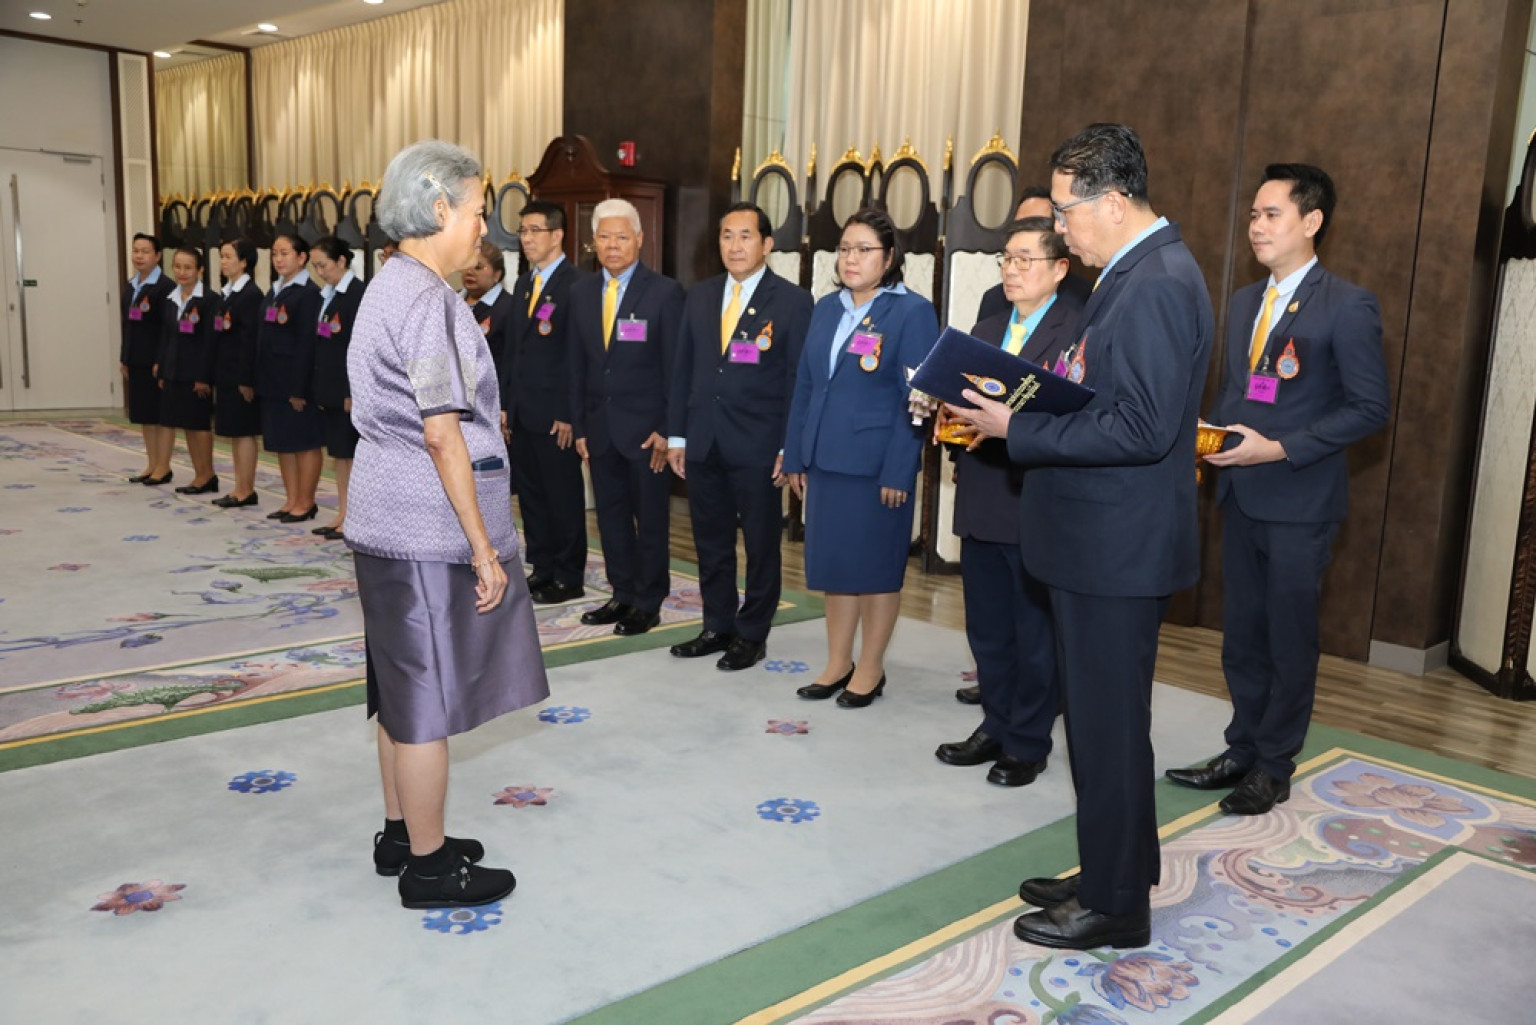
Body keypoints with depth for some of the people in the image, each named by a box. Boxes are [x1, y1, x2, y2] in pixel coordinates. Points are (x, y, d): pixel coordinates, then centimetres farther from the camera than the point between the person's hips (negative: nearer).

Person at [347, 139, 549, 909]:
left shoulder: (388, 288, 13)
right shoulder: (427, 299, -17)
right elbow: (441, 434, -21)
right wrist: (483, 549, -18)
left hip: (388, 524, 10)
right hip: (429, 534, -10)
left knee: (402, 689, 18)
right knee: (430, 698, 2)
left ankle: (401, 834, 33)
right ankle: (427, 866, 16)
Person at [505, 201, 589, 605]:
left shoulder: (577, 283, -11)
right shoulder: (523, 284, 15)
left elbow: (580, 353, -15)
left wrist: (570, 414, -17)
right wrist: (505, 402, 13)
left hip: (555, 413, -8)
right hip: (523, 411, 8)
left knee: (564, 497, 2)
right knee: (530, 494, 13)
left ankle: (569, 579, 12)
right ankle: (542, 569, 24)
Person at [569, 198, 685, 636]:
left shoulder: (665, 292, -6)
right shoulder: (581, 292, 10)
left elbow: (675, 367, -7)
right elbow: (578, 365, 12)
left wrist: (667, 430, -12)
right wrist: (579, 426, 8)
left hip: (645, 429, -5)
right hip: (600, 427, 5)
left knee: (650, 519, 5)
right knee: (611, 517, 12)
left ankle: (648, 603, 16)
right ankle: (623, 595, 25)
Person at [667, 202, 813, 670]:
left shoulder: (793, 302, -5)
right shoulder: (699, 297, 10)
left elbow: (800, 380, -7)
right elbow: (684, 369, 12)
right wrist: (676, 435, 8)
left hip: (758, 447, -5)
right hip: (703, 443, 5)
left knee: (761, 544, 7)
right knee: (711, 542, 13)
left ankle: (752, 635, 20)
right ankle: (717, 626, 27)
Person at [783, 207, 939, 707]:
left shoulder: (912, 311, -7)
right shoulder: (826, 308, 11)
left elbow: (917, 399, -11)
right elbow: (804, 385, 13)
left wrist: (898, 471, -15)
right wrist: (795, 455, 10)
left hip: (878, 464, -6)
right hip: (825, 460, 6)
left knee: (876, 568, 6)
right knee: (832, 564, 13)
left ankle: (870, 669, 20)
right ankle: (837, 663, 26)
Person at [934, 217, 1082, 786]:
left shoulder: (1080, 331, -9)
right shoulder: (985, 332, 17)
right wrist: (949, 416, -5)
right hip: (981, 501, 7)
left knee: (1035, 633, 7)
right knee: (986, 628, 16)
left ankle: (1028, 743, 22)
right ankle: (996, 726, 32)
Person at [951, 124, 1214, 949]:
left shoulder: (1156, 286, -19)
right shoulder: (1141, 272, 12)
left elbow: (1143, 429, -25)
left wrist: (1019, 430, -19)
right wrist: (1017, 409, 3)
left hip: (1115, 547, -10)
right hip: (1102, 540, 10)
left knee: (1108, 723, 3)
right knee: (1105, 717, 19)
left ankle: (1115, 907, 20)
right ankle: (1113, 873, 36)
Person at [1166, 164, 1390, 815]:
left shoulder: (1347, 307, -9)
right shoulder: (1244, 302, 12)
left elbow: (1370, 409, -12)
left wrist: (1280, 448, -19)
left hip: (1300, 499, -6)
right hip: (1241, 494, 6)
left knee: (1289, 638, 5)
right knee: (1241, 635, 13)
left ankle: (1274, 767, 20)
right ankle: (1242, 749, 27)